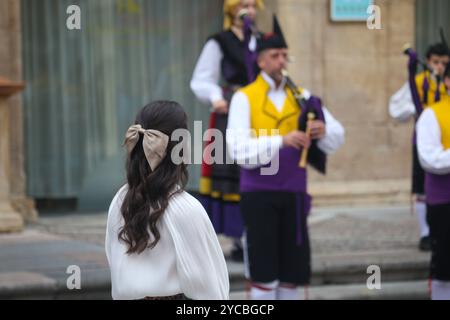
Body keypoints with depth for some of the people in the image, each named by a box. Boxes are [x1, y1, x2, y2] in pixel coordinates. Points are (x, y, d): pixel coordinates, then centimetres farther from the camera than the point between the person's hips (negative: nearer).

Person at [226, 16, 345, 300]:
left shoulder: (302, 96, 9)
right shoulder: (244, 98, -3)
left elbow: (337, 136, 6)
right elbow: (240, 151, -14)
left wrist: (323, 131, -18)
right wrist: (281, 141, -27)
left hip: (293, 192, 4)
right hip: (259, 193, -4)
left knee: (293, 271, 7)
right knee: (263, 272, -2)